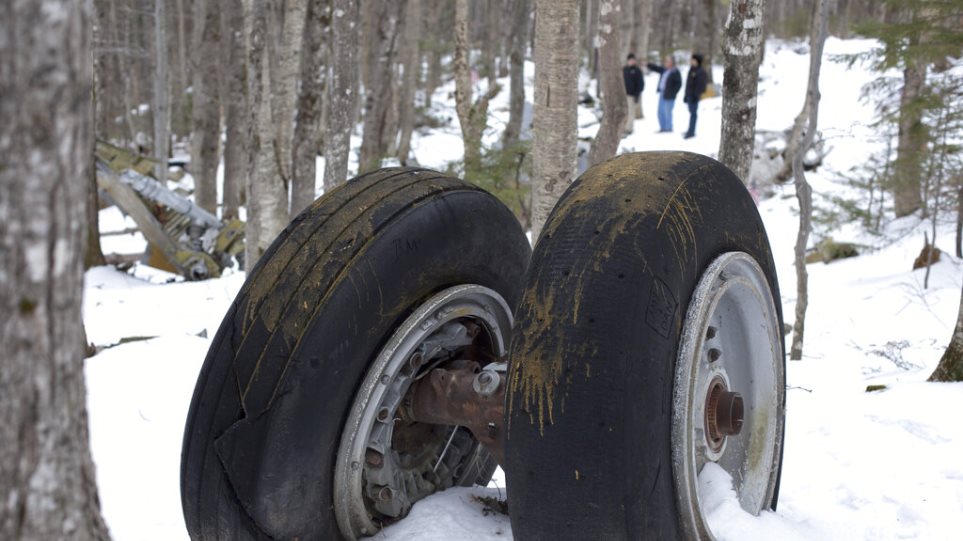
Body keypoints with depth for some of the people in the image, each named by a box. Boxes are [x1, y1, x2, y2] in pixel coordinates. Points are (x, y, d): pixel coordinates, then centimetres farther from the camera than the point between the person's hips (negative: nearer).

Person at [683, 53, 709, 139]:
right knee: (692, 112, 12)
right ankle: (691, 131, 17)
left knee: (693, 113, -8)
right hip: (689, 95, 9)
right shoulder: (691, 71, 17)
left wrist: (696, 95, -21)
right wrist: (686, 96, 21)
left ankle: (691, 132, -9)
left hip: (694, 96, -9)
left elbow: (700, 85, -16)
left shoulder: (700, 72, -10)